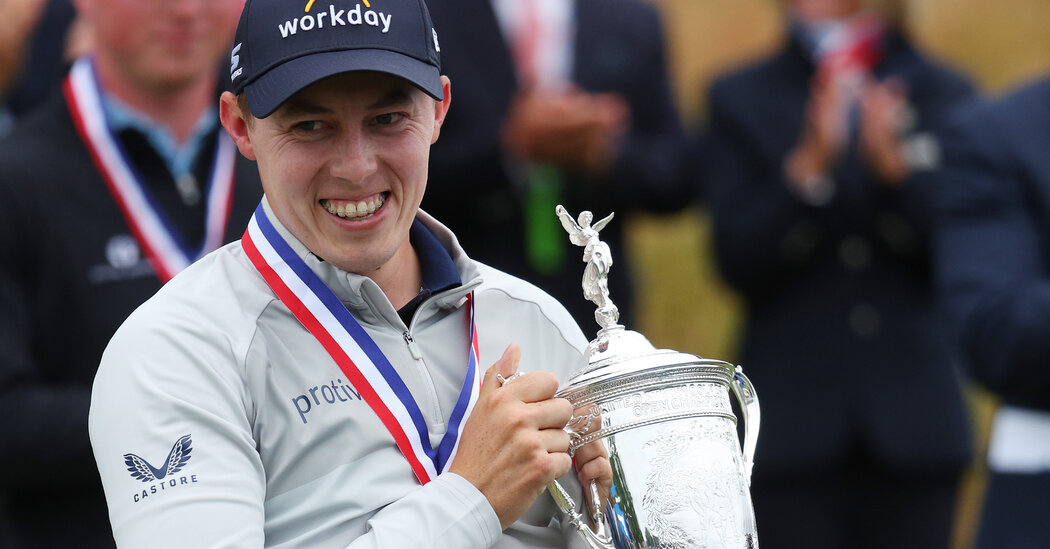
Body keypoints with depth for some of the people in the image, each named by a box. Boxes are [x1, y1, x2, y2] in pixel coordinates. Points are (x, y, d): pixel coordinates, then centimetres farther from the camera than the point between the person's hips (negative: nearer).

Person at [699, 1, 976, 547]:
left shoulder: (947, 96, 9)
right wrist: (809, 168, -18)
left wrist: (895, 166, -17)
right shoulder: (741, 99, 8)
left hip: (912, 420, 1)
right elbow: (737, 261, -3)